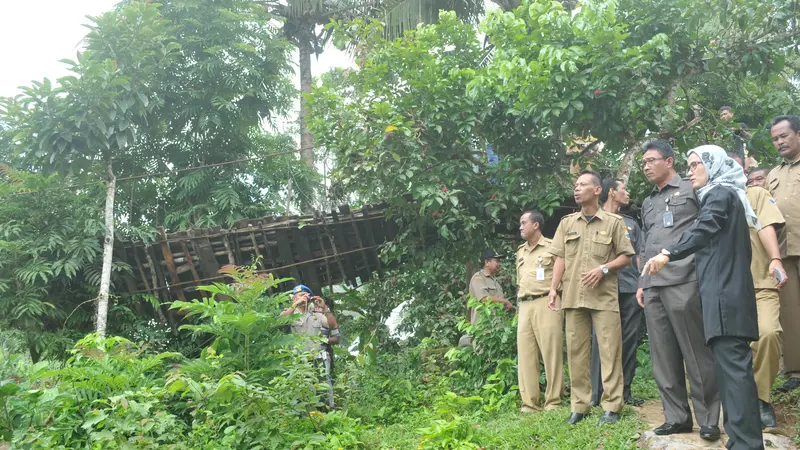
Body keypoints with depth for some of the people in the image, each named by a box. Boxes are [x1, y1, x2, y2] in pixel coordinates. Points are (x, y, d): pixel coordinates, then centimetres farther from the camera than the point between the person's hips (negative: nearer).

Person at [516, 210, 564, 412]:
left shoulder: (552, 247, 0)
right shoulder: (520, 252, 21)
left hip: (546, 304, -6)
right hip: (525, 306, 7)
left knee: (551, 354, -5)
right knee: (525, 356, 4)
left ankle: (553, 402, 2)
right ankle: (528, 405, 8)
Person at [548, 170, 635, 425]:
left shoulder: (613, 222, 4)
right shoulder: (567, 223, 13)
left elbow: (626, 257, 5)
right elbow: (560, 258, 10)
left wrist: (604, 268, -11)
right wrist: (553, 288, 0)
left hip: (604, 296, -3)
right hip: (573, 296, 3)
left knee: (609, 351, -3)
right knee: (576, 351, 4)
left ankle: (611, 406, 3)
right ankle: (579, 406, 11)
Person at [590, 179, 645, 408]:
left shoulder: (631, 223, 21)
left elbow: (638, 256, 18)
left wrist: (642, 285, 8)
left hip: (631, 290, 4)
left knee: (630, 341, 3)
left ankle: (624, 392, 11)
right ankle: (597, 394, -3)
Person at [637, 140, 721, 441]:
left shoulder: (691, 190, 5)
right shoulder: (647, 203, 23)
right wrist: (642, 283, 18)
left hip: (683, 282, -6)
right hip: (653, 288, 6)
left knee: (697, 354, -3)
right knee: (663, 357, 6)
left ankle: (708, 419, 5)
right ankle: (677, 417, 14)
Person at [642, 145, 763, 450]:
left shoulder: (719, 194, -3)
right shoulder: (726, 197, 26)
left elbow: (704, 230, -22)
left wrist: (667, 254, -28)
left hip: (723, 292, -10)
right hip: (728, 290, 10)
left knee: (732, 365, -13)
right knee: (732, 364, 9)